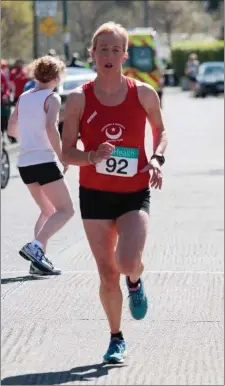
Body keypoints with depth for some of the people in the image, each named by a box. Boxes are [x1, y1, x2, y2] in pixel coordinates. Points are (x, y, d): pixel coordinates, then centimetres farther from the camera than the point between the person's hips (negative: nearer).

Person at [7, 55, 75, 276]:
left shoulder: (23, 98, 13)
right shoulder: (52, 98, -7)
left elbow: (11, 129, 17)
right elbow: (51, 128, -21)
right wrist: (62, 156, -13)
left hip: (24, 163, 7)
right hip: (44, 161, -7)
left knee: (48, 211, 19)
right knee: (65, 210, -1)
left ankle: (38, 261, 6)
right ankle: (35, 246, -21)